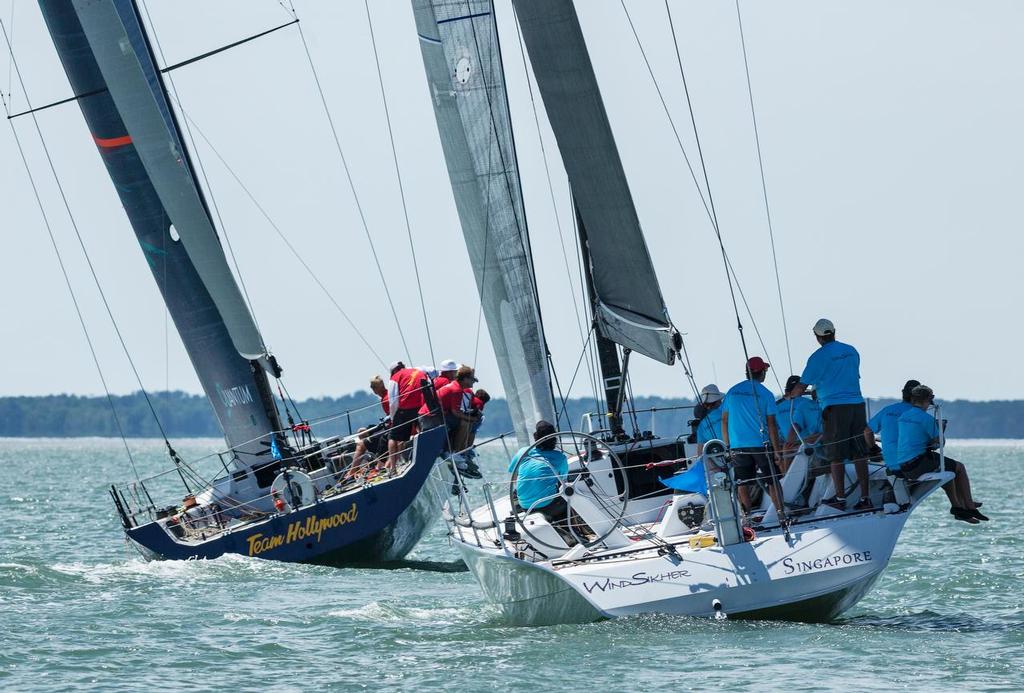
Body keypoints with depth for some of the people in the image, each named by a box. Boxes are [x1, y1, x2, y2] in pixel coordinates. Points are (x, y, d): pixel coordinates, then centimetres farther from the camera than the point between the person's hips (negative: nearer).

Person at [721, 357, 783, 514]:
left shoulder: (732, 392, 7)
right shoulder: (765, 394, -4)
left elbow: (725, 421, 8)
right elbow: (771, 425, -5)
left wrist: (727, 445, 14)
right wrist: (777, 450, -1)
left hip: (738, 446, 3)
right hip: (761, 444, -3)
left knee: (742, 483, 7)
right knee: (772, 480, 5)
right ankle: (780, 512, 4)